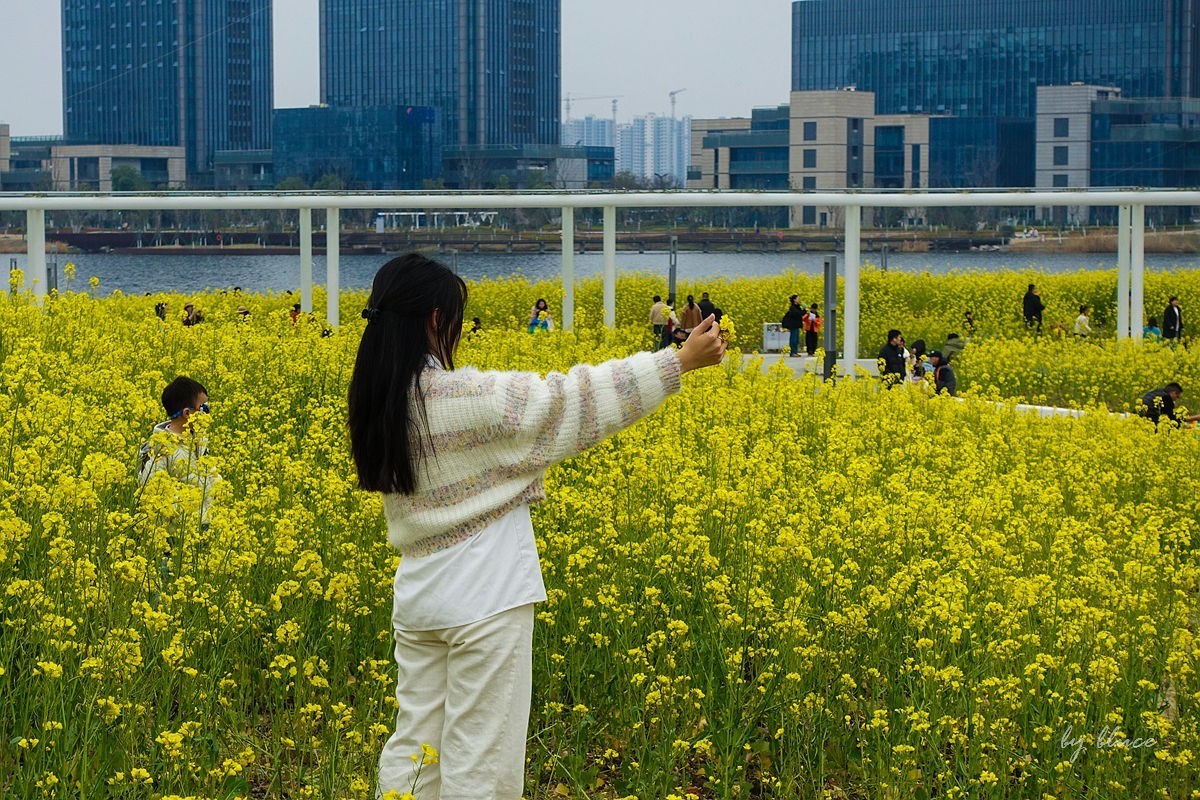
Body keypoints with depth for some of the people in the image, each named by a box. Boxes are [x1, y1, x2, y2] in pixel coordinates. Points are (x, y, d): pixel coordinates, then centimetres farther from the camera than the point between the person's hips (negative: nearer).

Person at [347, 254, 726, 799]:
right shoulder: (466, 397, -19)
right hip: (484, 597, -7)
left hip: (417, 596, 8)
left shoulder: (378, 402, 3)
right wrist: (681, 361, -8)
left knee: (412, 744, 13)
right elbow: (569, 400, -14)